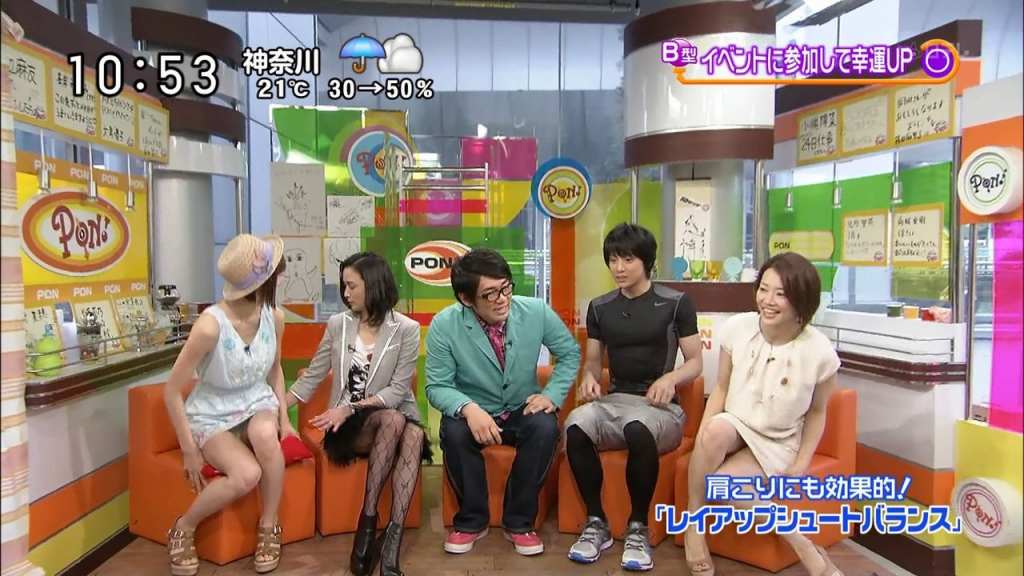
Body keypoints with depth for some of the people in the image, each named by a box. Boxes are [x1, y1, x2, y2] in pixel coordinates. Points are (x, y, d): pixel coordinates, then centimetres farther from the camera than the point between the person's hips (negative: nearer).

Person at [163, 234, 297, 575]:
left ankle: (268, 526, -11)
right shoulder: (211, 325, -26)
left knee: (265, 434, -34)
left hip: (257, 405, 4)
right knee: (247, 475, -30)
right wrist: (189, 450, -15)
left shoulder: (274, 317, -9)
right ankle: (184, 528, 0)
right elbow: (171, 392, -17)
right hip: (213, 416, -3)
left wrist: (284, 417, 1)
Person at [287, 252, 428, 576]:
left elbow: (398, 390, -8)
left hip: (394, 418, 0)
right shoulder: (338, 324, 6)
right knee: (394, 419, -33)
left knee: (414, 435, -36)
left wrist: (351, 407, -18)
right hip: (349, 427, 1)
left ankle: (392, 541, -38)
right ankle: (368, 519, -27)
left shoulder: (406, 329, -3)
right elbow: (311, 377, 10)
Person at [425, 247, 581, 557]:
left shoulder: (537, 311, -14)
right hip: (474, 413, -1)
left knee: (545, 427, -31)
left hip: (522, 412, 1)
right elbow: (437, 386, -14)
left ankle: (519, 521, -9)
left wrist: (552, 394, -15)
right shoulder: (444, 325, -18)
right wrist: (468, 408, -35)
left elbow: (569, 353, 2)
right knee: (454, 431, -33)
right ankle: (472, 520, -7)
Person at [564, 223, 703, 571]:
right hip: (614, 401, 3)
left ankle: (638, 527, -18)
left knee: (637, 428, -40)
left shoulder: (675, 303, 2)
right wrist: (589, 376, -7)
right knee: (575, 425, -32)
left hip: (659, 407, -3)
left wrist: (670, 378, -18)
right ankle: (596, 523, -14)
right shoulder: (600, 307, 13)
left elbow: (695, 362, 3)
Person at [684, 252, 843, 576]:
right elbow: (721, 388, -2)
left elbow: (817, 412, 0)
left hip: (777, 445, -2)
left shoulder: (820, 353, -16)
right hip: (735, 426, 2)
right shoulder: (737, 328, -13)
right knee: (714, 432, -36)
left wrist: (801, 465, -8)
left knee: (720, 481, -31)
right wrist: (703, 436, -15)